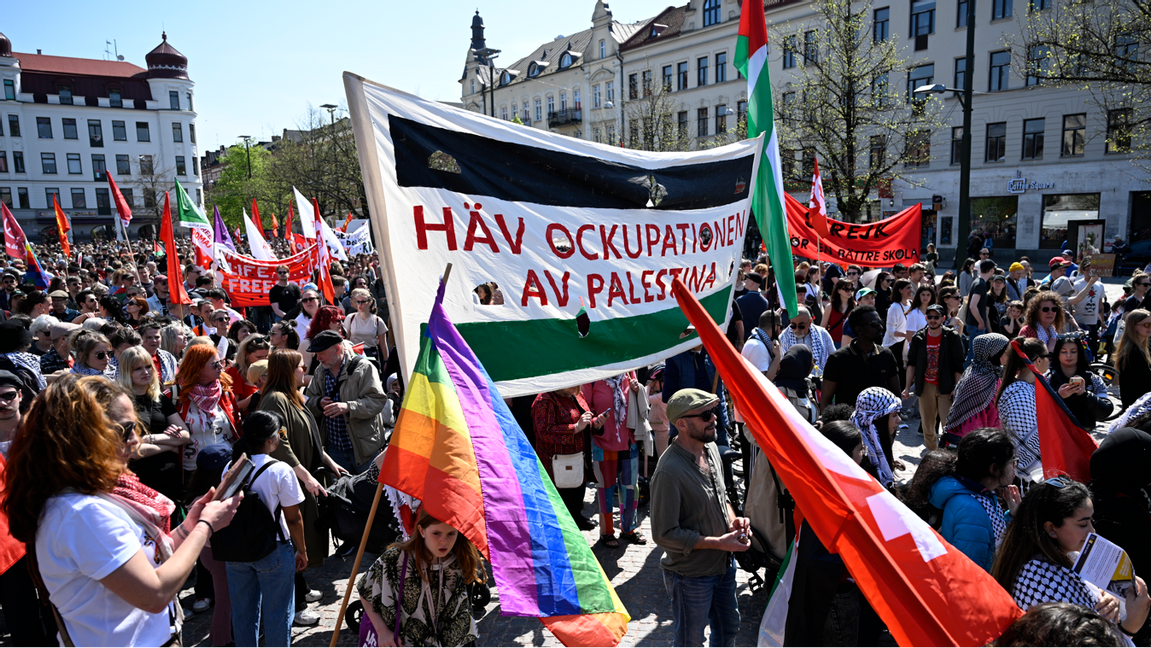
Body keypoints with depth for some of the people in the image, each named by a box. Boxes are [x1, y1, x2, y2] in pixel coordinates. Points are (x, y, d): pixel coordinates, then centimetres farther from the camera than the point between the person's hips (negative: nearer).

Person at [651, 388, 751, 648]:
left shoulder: (711, 448, -2)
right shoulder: (670, 471, -29)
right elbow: (664, 534, -25)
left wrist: (733, 520, -4)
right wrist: (719, 543, -23)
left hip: (723, 565, 8)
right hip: (690, 576, -7)